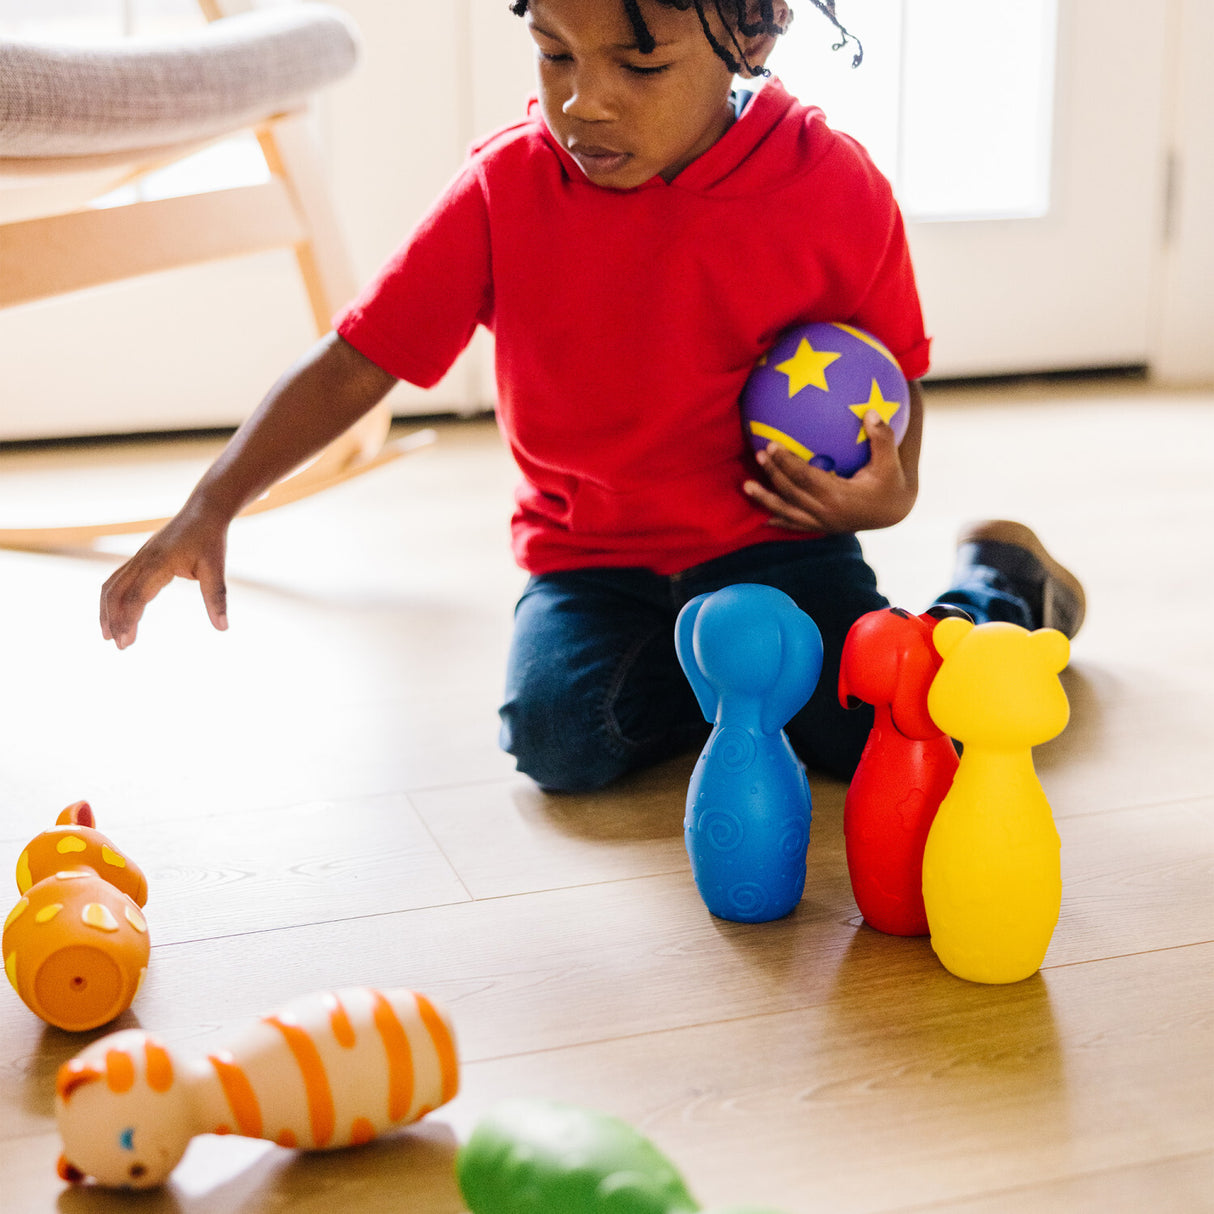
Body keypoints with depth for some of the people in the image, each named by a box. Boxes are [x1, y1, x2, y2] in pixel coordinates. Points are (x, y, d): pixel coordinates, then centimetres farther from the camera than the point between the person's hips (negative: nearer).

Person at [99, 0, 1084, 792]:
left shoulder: (833, 187, -11)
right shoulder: (506, 186, -9)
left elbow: (891, 369, 5)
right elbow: (353, 364, -11)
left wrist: (890, 490, -16)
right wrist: (212, 506, -21)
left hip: (770, 536, -1)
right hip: (587, 559, 1)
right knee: (558, 738, -27)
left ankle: (994, 590, 15)